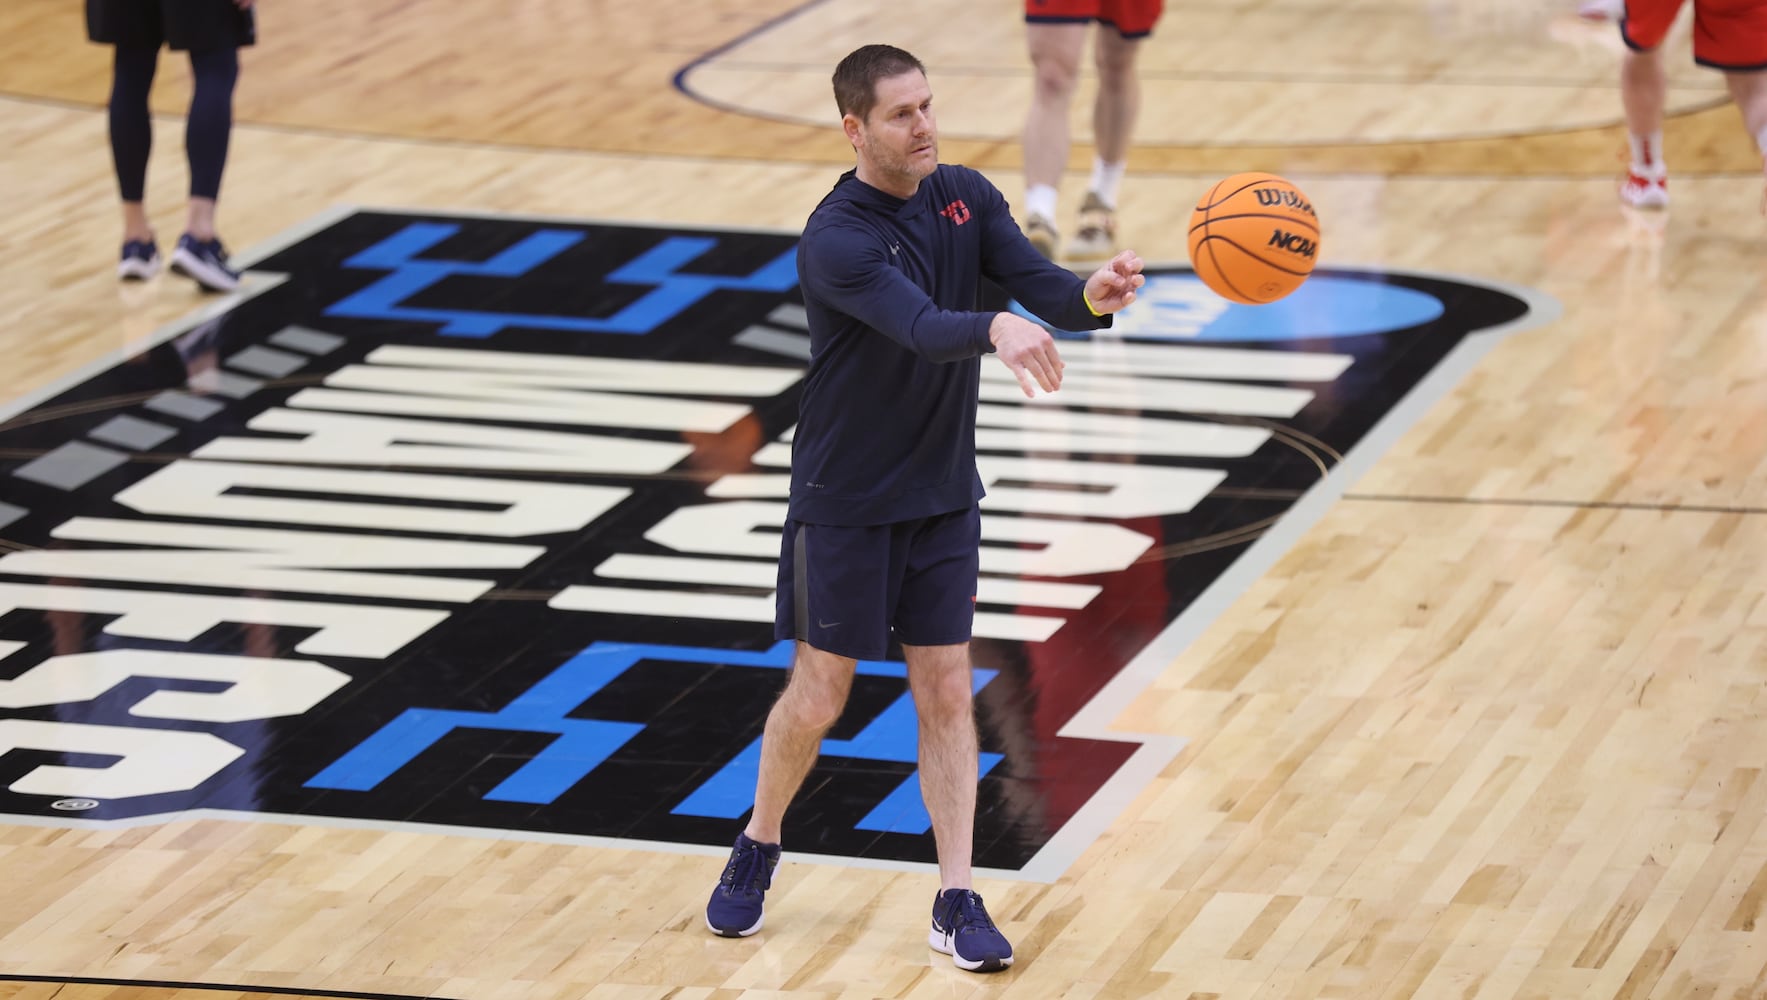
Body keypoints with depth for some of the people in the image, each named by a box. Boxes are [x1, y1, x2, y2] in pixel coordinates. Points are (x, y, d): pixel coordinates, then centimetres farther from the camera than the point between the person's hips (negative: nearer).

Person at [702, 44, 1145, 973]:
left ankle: (956, 900, 8)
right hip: (845, 503, -5)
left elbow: (1034, 280, -15)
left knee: (946, 692, 4)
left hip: (943, 495, 5)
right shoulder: (836, 240, -22)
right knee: (818, 694, 5)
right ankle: (757, 851, 29)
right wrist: (996, 329, -58)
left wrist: (1092, 295, -38)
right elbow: (919, 327, -38)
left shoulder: (965, 196, -2)